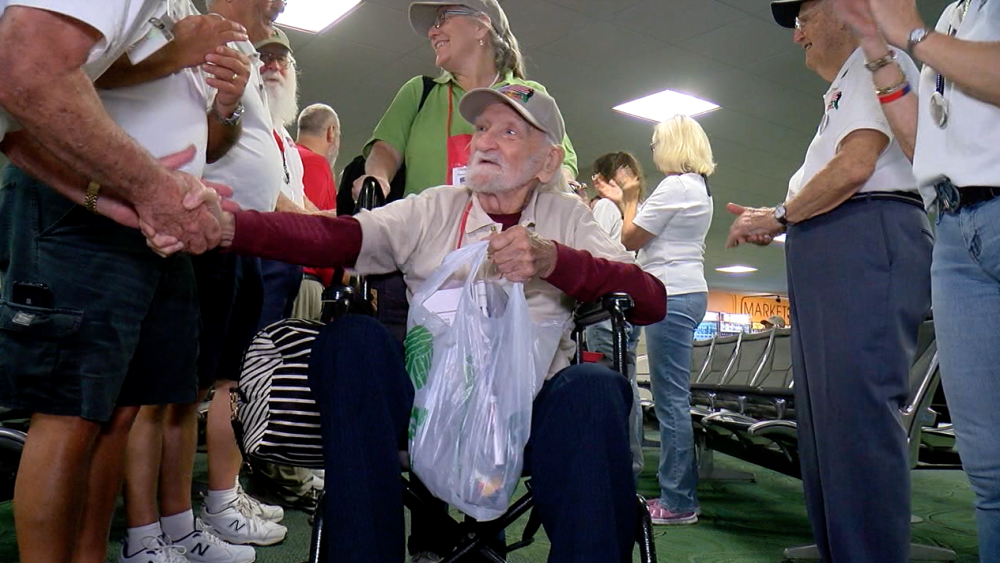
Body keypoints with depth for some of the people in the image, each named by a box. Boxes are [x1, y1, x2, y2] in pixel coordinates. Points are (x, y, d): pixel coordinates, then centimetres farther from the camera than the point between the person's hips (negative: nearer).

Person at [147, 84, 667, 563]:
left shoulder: (567, 217, 12)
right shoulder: (433, 210, 12)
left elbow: (651, 300, -3)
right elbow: (335, 238, -7)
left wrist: (554, 260, -21)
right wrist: (227, 225, -25)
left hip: (527, 410, 0)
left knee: (594, 389, -31)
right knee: (353, 338, -24)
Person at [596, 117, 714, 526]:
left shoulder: (675, 187, -11)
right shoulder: (698, 188, 22)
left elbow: (630, 239, -7)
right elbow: (649, 234, 23)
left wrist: (630, 199, 9)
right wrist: (622, 200, 29)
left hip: (672, 296, -11)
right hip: (686, 293, 11)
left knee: (671, 399, -9)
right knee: (673, 398, 11)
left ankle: (678, 502, -4)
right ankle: (677, 494, 16)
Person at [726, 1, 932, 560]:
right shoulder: (843, 91, 31)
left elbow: (855, 166, -13)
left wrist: (779, 215, -3)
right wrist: (774, 226, 15)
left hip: (867, 241, -10)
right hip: (828, 256, 10)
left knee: (856, 409, -16)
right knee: (824, 419, 7)